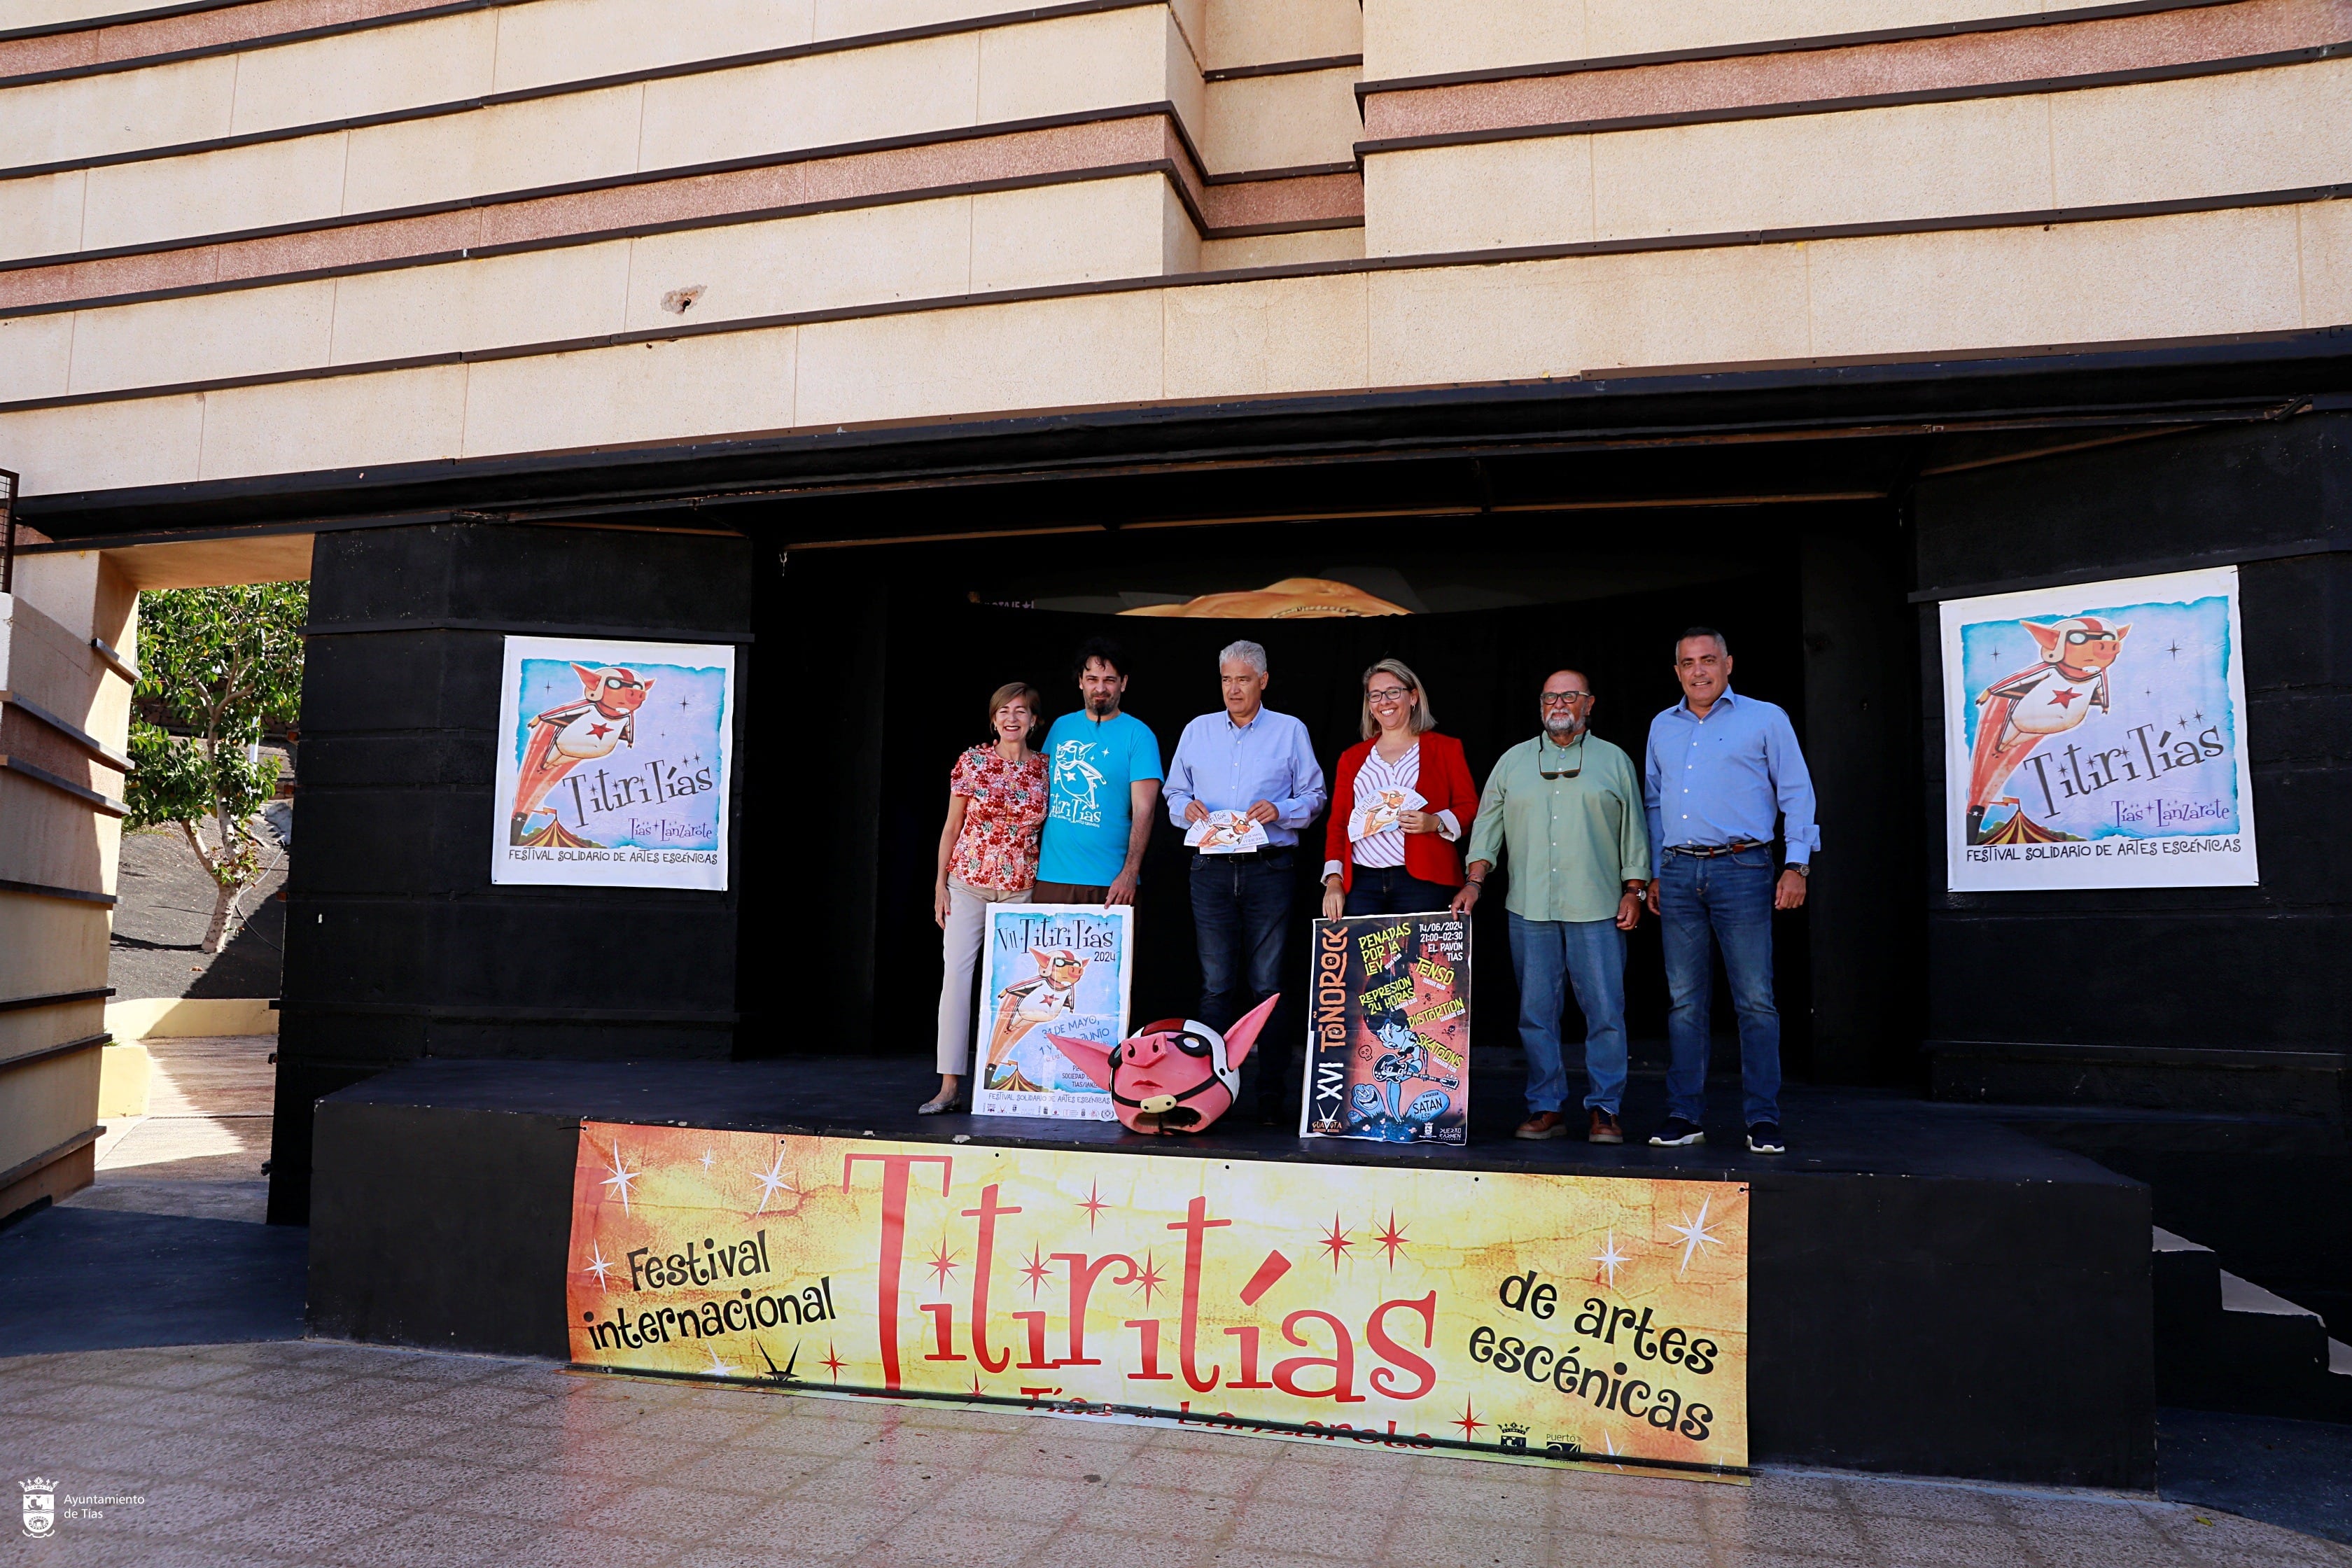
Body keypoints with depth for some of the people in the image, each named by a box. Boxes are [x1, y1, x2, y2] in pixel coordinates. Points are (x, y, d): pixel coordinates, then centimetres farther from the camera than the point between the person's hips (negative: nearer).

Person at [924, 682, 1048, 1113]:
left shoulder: (1045, 769, 5)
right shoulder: (972, 761, 2)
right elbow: (952, 826, 5)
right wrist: (940, 883, 0)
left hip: (1021, 887, 1)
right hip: (967, 882, -1)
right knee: (956, 974, -7)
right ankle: (949, 1085, -5)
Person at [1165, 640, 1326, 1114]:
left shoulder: (1291, 731, 7)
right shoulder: (1197, 730, 14)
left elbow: (1314, 797, 5)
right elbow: (1174, 793, 18)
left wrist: (1279, 811, -13)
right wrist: (1187, 807, -4)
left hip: (1269, 867, -2)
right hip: (1211, 867, 2)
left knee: (1267, 984, -1)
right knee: (1215, 982, 2)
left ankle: (1269, 1093, 4)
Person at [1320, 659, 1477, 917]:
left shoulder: (1445, 748, 10)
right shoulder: (1352, 757, 18)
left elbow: (1469, 807, 6)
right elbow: (1337, 823, 14)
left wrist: (1436, 823, -14)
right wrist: (1334, 881, 3)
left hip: (1422, 881, -2)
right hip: (1361, 883, 2)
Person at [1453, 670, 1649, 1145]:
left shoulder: (1614, 761, 11)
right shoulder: (1513, 762, 14)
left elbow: (1634, 832, 9)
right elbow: (1488, 827, 13)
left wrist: (1633, 891, 1)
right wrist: (1474, 882, 3)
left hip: (1597, 909, -1)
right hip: (1529, 909, 2)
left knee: (1605, 1011, -4)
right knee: (1535, 1013, 3)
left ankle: (1604, 1109, 6)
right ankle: (1545, 1109, 10)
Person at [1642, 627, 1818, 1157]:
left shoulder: (1765, 719, 5)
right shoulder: (1663, 727, 17)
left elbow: (1796, 792, 3)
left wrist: (1797, 865, -6)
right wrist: (1654, 873, 16)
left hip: (1741, 869, -4)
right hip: (1678, 873, 4)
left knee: (1755, 999, -4)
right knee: (1684, 1000, 5)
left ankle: (1763, 1119, 3)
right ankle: (1684, 1115, 11)